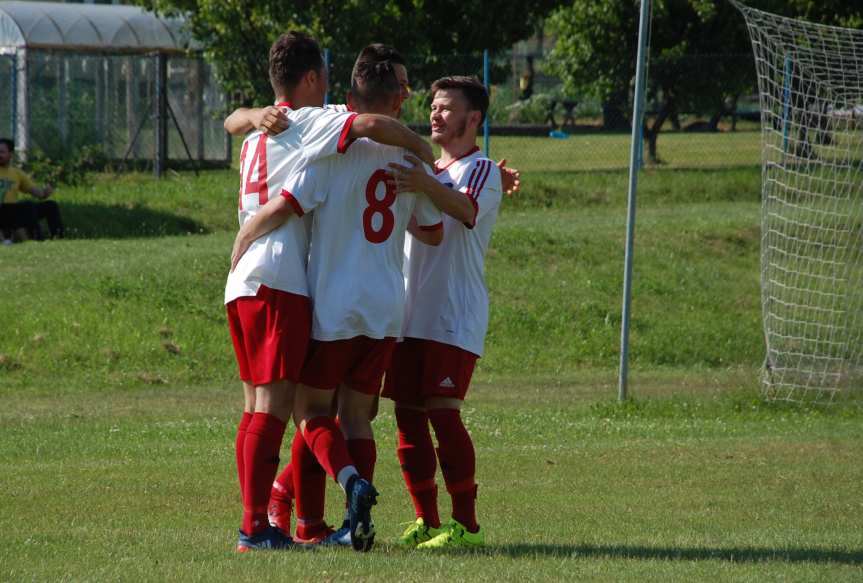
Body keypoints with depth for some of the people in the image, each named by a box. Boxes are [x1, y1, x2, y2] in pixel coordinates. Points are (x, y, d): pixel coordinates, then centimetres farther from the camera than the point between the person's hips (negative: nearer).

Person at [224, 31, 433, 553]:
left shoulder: (258, 133, 22)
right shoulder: (307, 122, -5)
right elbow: (372, 126, -19)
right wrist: (421, 148, -2)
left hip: (243, 283, 9)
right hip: (278, 281, -9)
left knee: (259, 407, 11)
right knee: (273, 406, -10)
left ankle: (254, 523, 11)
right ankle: (256, 527, -14)